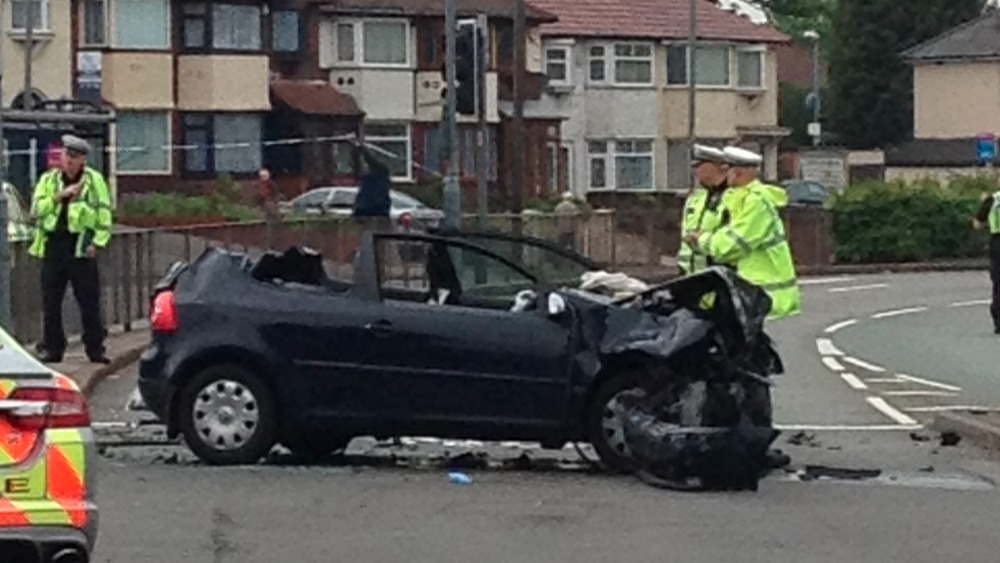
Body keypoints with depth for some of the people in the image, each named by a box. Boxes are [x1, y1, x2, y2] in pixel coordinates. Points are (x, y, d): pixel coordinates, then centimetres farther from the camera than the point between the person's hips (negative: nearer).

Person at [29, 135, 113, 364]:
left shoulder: (95, 180, 4)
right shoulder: (48, 179, 11)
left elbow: (105, 214, 2)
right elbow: (37, 208, 0)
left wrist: (97, 242, -7)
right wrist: (60, 195, -11)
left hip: (81, 246, -2)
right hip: (53, 244, 2)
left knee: (90, 301, -1)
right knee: (51, 302, 3)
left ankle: (95, 349, 5)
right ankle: (52, 348, 11)